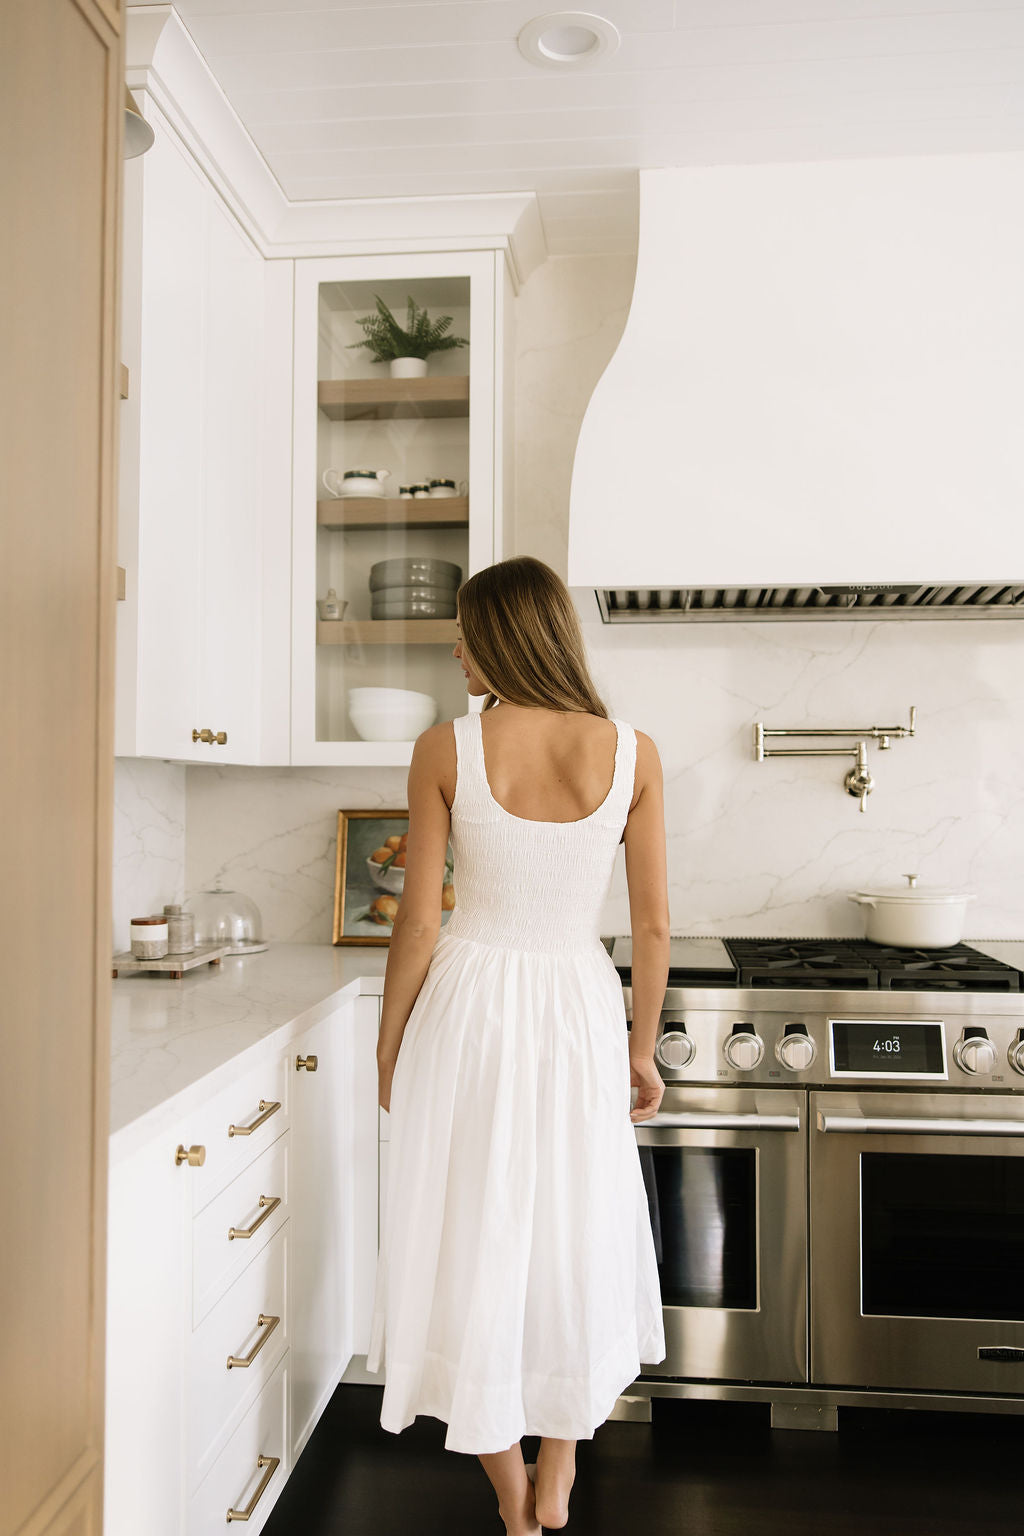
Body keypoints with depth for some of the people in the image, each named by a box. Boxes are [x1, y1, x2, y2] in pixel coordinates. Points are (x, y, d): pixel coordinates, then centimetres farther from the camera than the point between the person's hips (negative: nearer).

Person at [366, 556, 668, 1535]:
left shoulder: (445, 750, -11)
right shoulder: (630, 753, -6)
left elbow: (419, 922, -8)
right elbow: (654, 925, -3)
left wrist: (390, 1041, 6)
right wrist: (643, 1047, 11)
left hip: (469, 1007, -1)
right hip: (579, 1010, 2)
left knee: (476, 1240, 15)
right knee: (575, 1236, 22)